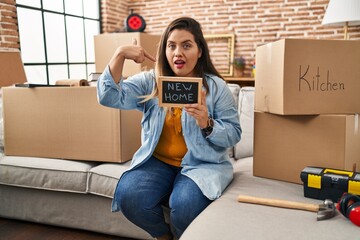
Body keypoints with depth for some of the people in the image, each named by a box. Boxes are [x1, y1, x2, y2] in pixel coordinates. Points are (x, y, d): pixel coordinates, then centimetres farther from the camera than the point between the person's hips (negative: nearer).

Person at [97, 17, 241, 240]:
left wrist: (207, 124, -24)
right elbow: (110, 97, -8)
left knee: (184, 204, -30)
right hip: (158, 161, 3)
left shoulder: (216, 87, -3)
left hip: (201, 163, -2)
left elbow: (234, 134, -4)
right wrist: (119, 54, -18)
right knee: (128, 196, -23)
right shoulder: (150, 81, 3)